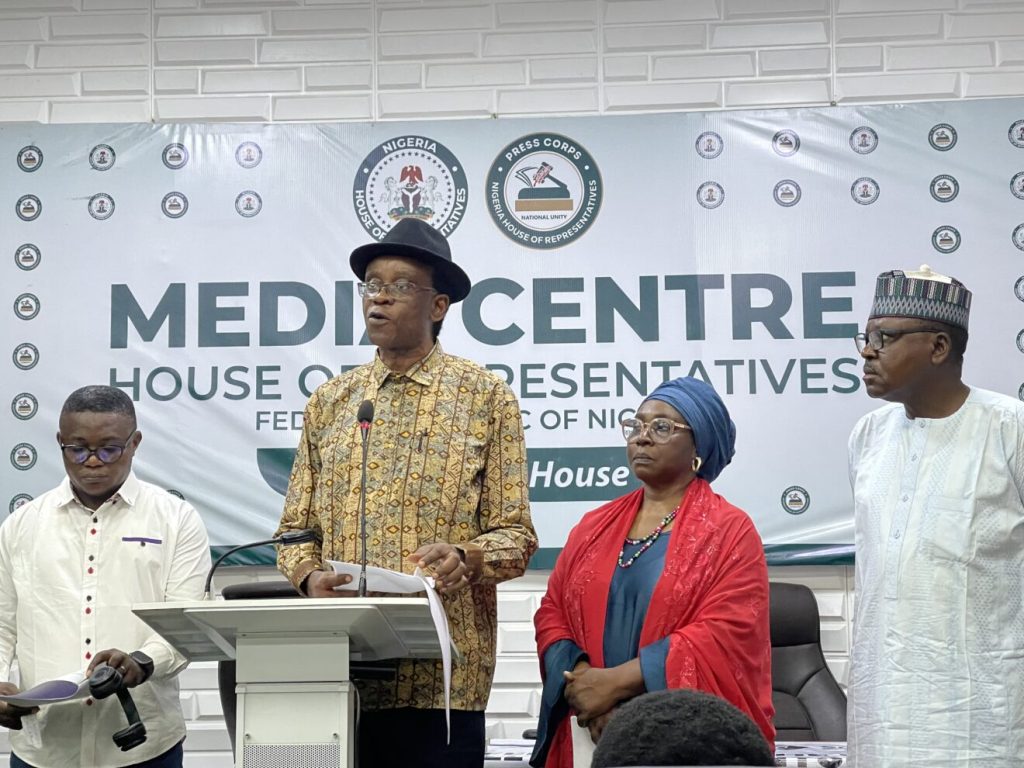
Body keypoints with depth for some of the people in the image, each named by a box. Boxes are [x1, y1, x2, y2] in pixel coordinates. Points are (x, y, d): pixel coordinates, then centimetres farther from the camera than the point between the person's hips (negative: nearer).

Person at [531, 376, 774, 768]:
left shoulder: (731, 532, -4)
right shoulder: (593, 526, 10)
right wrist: (583, 677, -13)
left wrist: (617, 681, -18)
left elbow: (725, 633, -15)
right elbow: (552, 614, 6)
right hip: (594, 733, 4)